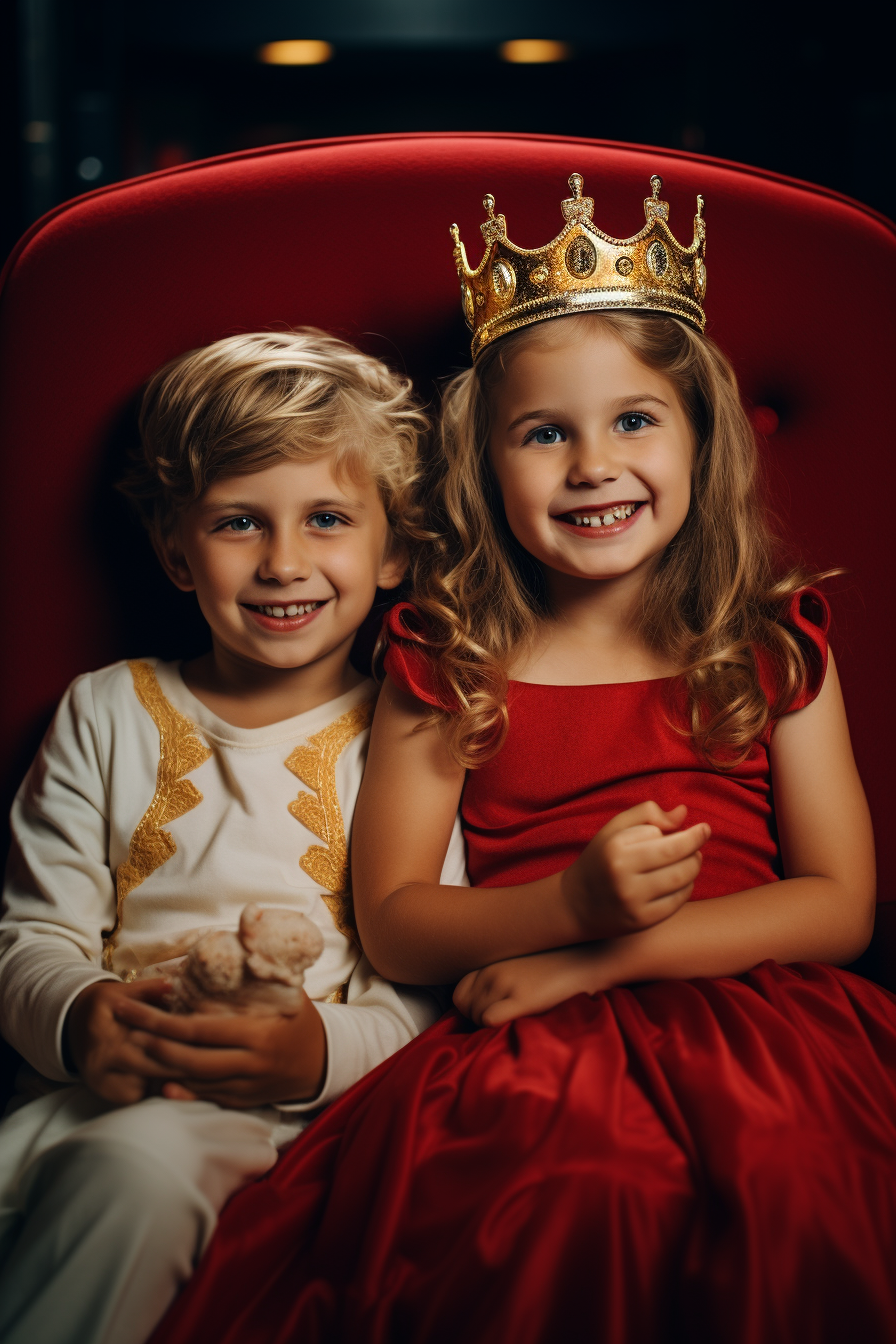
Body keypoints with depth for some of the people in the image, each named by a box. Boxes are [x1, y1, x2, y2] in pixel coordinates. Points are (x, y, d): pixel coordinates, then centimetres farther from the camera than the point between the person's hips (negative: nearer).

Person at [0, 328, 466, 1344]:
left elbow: (428, 986, -1)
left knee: (132, 1166, -35)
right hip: (95, 1082, 3)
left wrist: (321, 1050, -23)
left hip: (272, 1104, -2)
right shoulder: (107, 711, 14)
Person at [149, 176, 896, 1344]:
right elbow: (392, 925, 5)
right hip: (532, 1047, -1)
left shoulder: (775, 643, 11)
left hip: (753, 1020, 2)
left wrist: (601, 959, -8)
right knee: (585, 1191, -36)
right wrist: (575, 904, -15)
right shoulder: (444, 659, 9)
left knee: (790, 1181, -32)